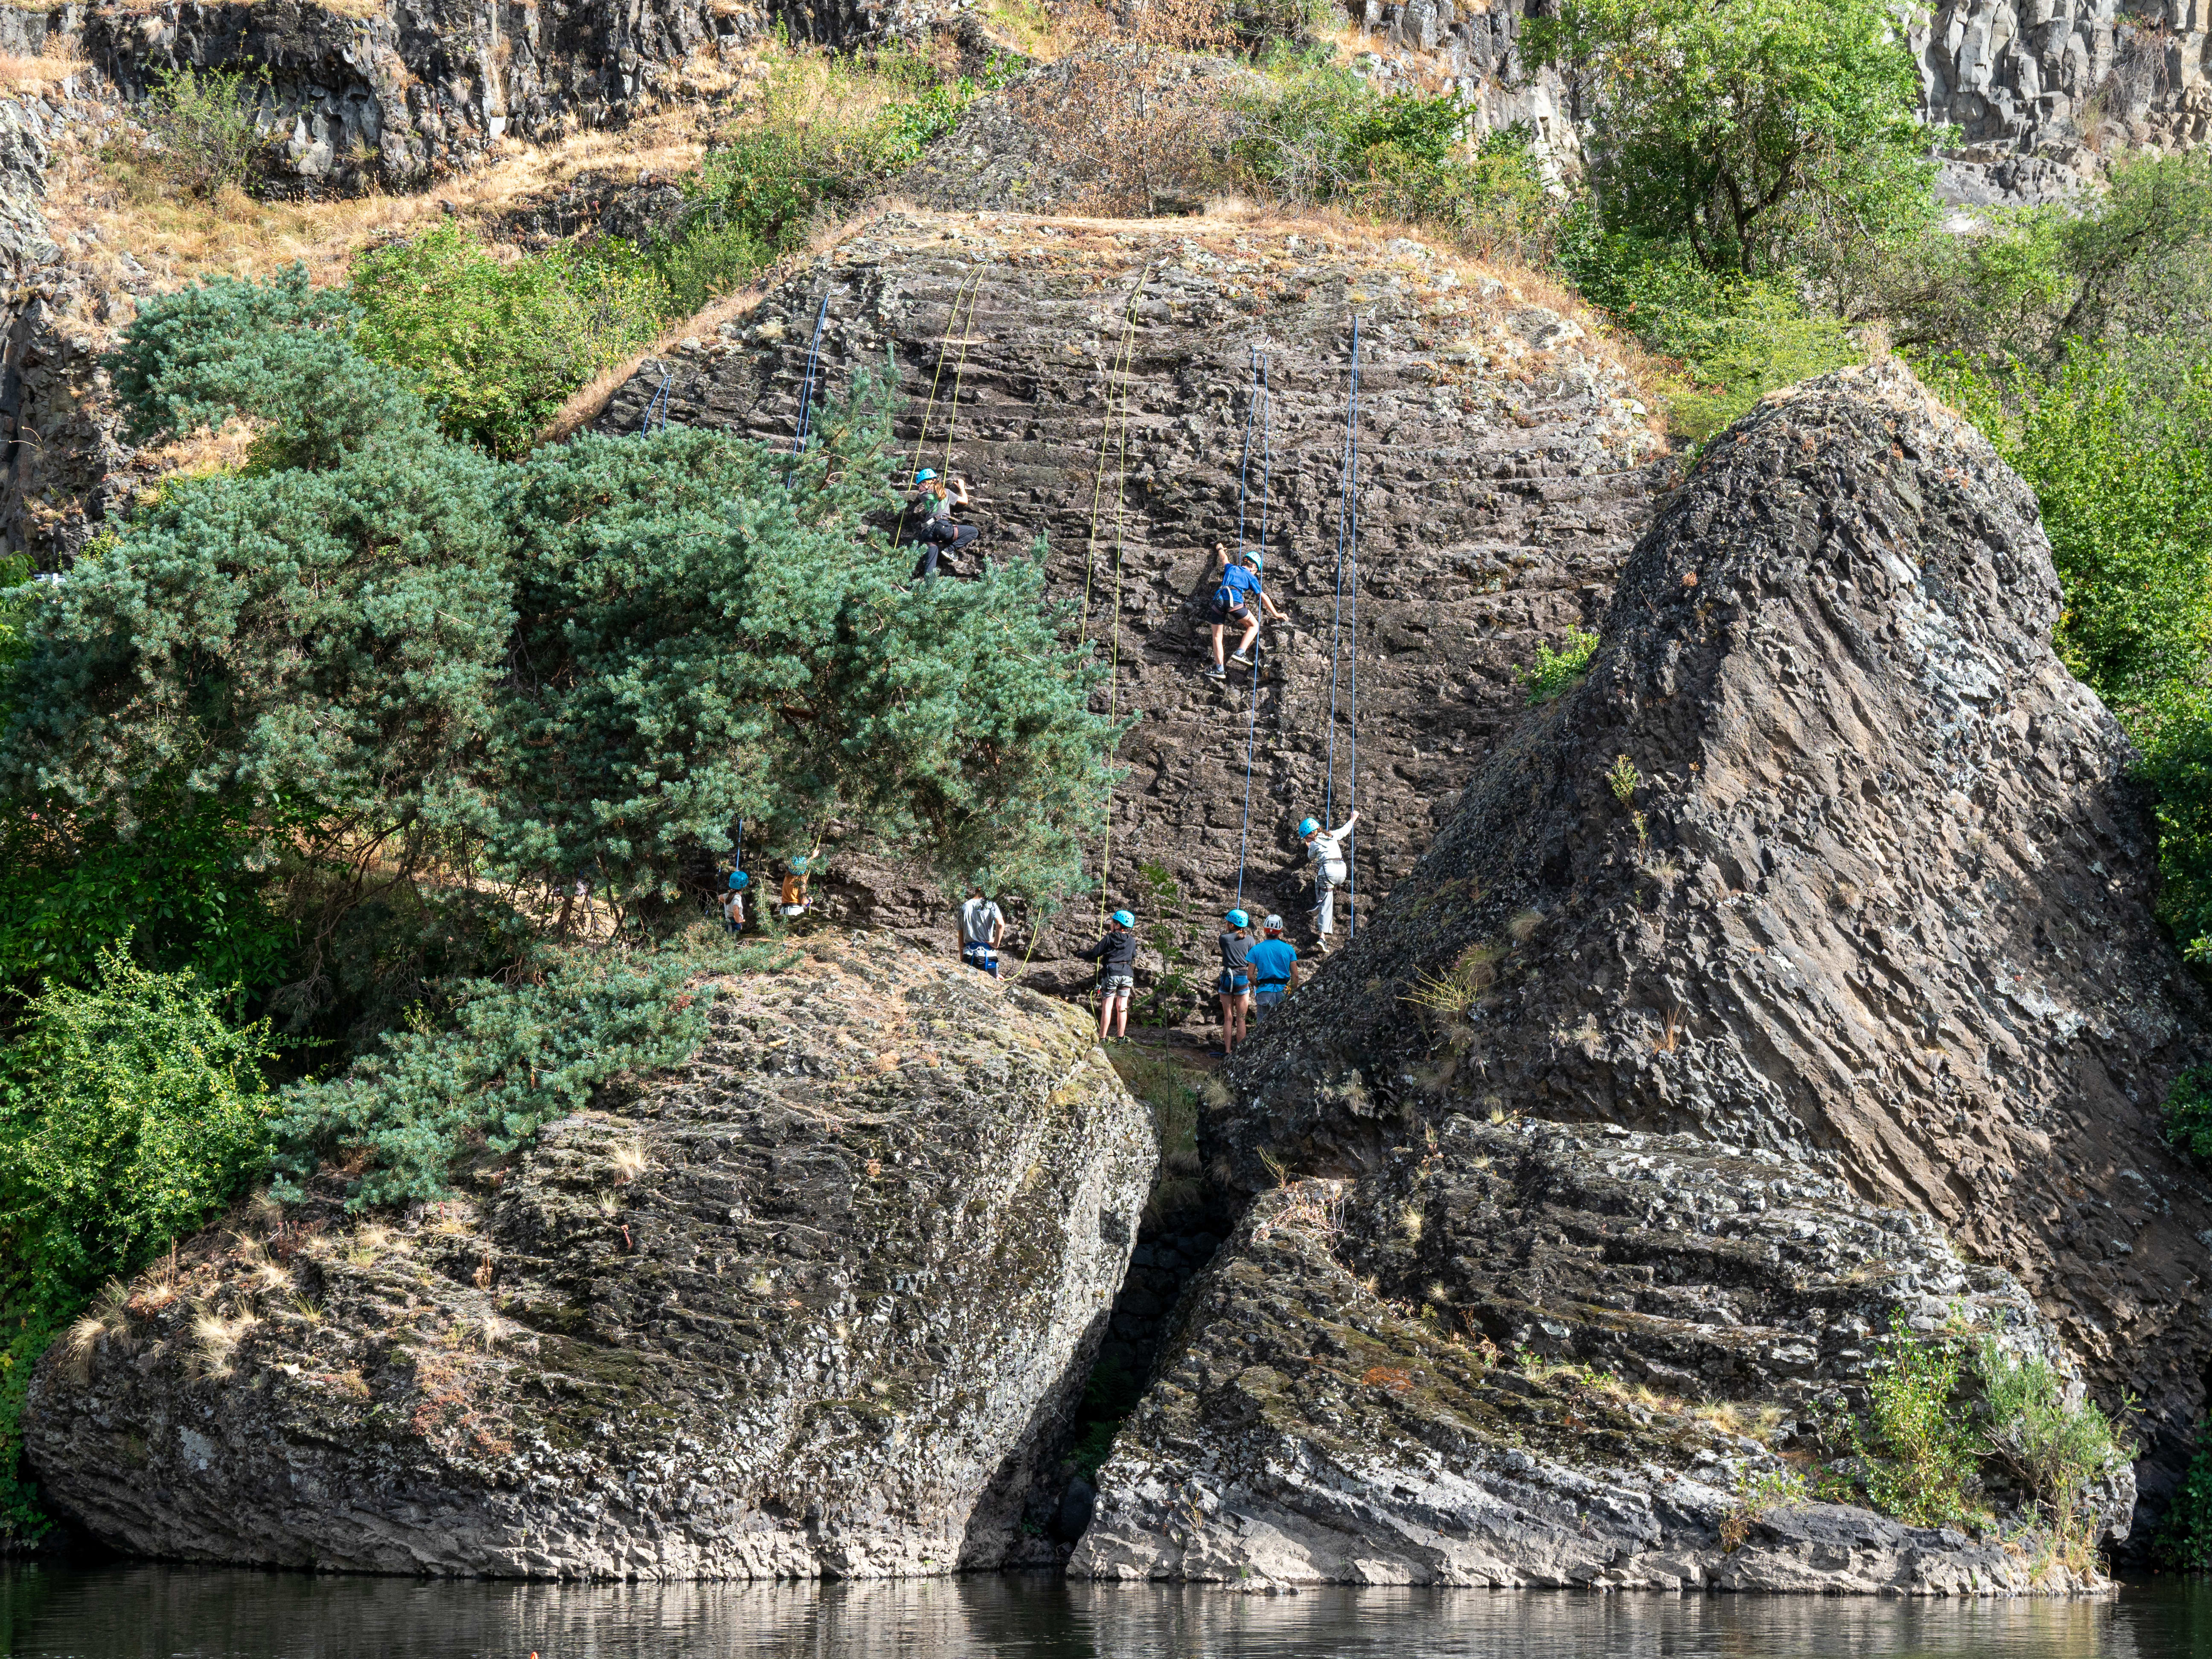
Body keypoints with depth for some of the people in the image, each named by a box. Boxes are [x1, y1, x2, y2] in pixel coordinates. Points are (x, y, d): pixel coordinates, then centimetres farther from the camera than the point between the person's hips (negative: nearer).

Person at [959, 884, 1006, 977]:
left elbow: (961, 937, 12)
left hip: (968, 956, 3)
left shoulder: (964, 908, 10)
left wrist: (961, 959, 17)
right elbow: (1001, 924, -19)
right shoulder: (990, 905, -2)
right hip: (987, 955, -3)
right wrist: (996, 944, -6)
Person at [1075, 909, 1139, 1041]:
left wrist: (1081, 954, 16)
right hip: (1127, 975, 3)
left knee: (1107, 1007, -1)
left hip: (1111, 974, -3)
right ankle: (1121, 1037, 8)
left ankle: (1103, 1038, 0)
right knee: (1122, 1007, 8)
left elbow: (1093, 955, -3)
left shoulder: (1109, 939, -5)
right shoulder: (1131, 941, 6)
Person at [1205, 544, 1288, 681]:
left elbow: (1224, 558, 51)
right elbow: (1263, 597, 18)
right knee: (1254, 625, 16)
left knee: (1217, 636, 10)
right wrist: (1276, 614, 23)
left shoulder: (1231, 568, 28)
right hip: (1235, 601, -3)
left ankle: (1220, 670, 4)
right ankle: (1241, 653, -2)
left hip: (1219, 600, 3)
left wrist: (1220, 549, 74)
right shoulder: (1251, 577, 19)